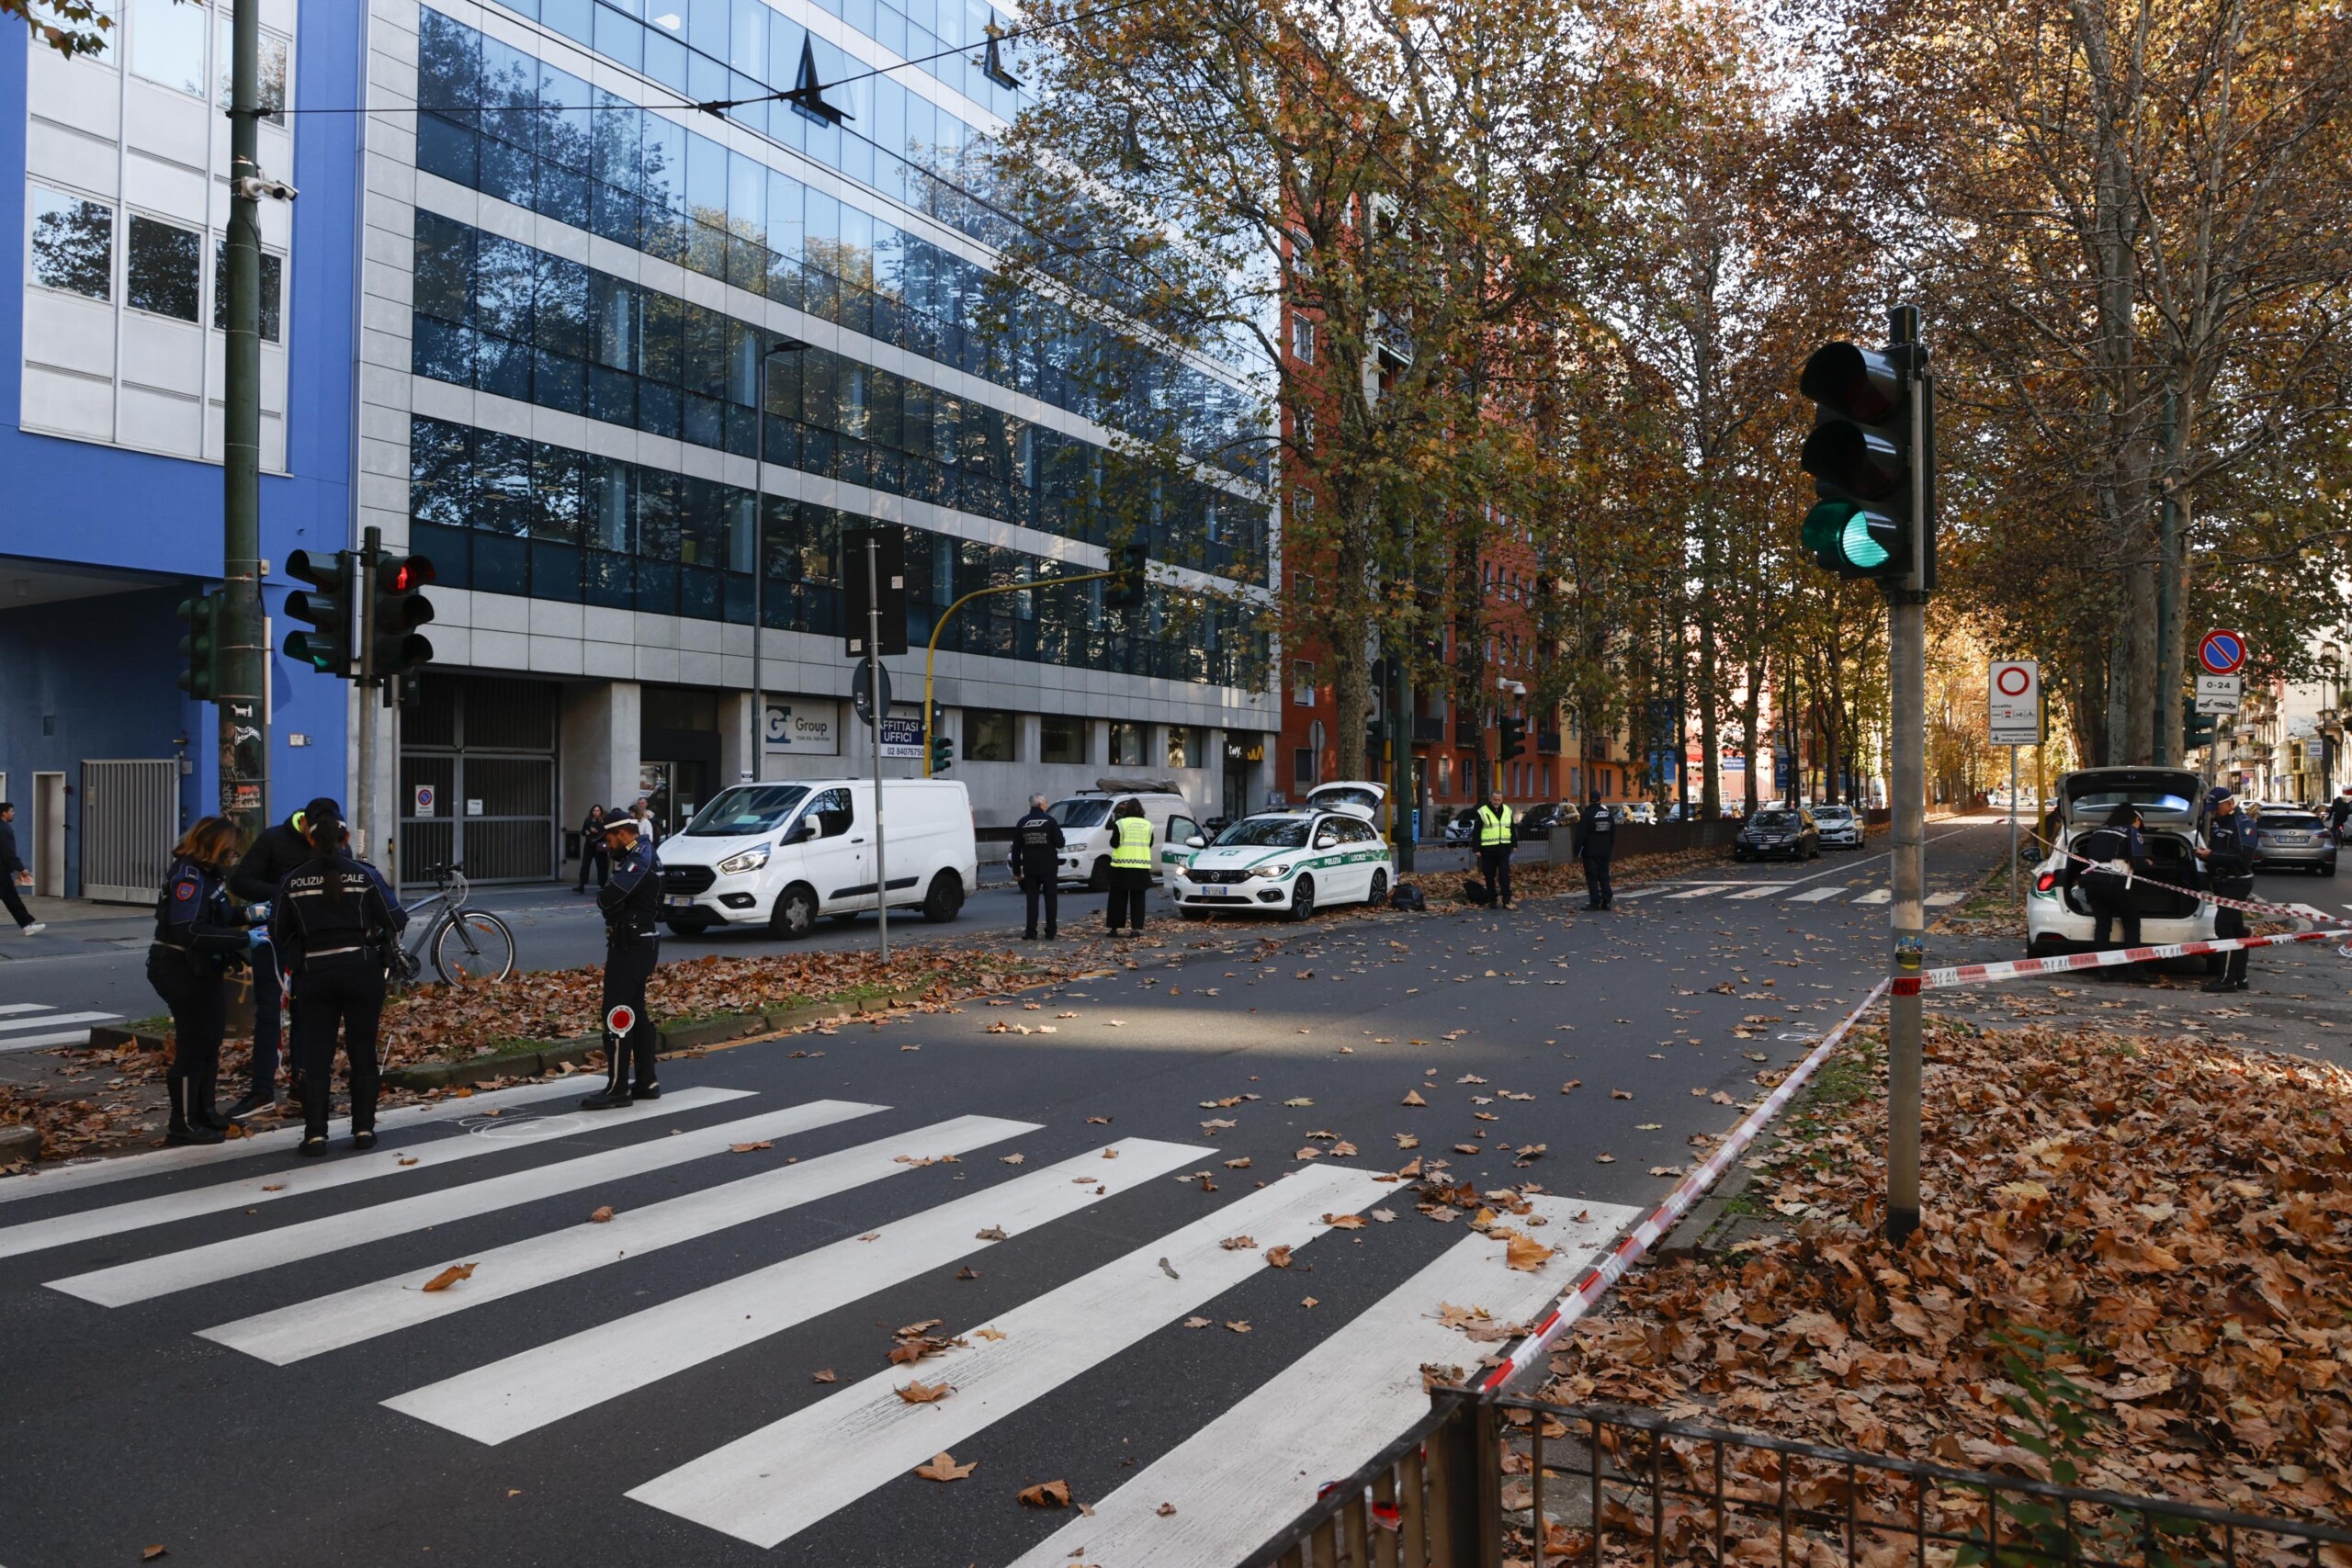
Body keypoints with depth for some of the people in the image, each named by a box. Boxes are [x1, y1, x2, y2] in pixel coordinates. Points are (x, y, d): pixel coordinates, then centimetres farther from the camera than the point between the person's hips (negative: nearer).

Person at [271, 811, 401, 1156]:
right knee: (363, 1053, 9)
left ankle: (315, 1135, 3)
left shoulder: (293, 881, -1)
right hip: (362, 970, 0)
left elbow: (279, 932, 4)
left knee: (316, 1056, 6)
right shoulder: (364, 876, -4)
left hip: (315, 975, 0)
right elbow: (389, 925, 0)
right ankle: (364, 1129, 12)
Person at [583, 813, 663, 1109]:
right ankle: (646, 1083, 20)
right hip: (640, 943, 11)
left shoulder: (638, 862, -18)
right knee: (636, 1012, 14)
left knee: (618, 1015, -8)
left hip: (631, 947, -11)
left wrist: (603, 896, -7)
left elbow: (607, 898, -28)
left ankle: (617, 1089, -5)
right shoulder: (643, 854, 15)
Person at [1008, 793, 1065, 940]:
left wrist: (1016, 871, 10)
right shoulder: (1049, 821, -6)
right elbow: (1060, 843, -7)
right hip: (1048, 867, -2)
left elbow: (1016, 849, 5)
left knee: (1032, 899, 5)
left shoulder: (1022, 823, 4)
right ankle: (1050, 932, 4)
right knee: (1051, 899, 6)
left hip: (1030, 868, 2)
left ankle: (1031, 933, 0)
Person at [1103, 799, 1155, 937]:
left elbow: (1114, 843, -5)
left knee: (1118, 899, 5)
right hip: (1142, 867, 2)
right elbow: (1150, 844, 11)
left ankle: (1113, 928, 5)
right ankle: (1136, 928, 1)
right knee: (1137, 899, 7)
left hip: (1122, 866, -2)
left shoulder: (1120, 824, -6)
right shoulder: (1148, 825, 5)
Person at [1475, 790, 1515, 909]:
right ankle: (1492, 900, 15)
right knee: (1490, 877, 5)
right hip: (1488, 850, -2)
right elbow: (1477, 832, -2)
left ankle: (1506, 900, -6)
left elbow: (1512, 830, 17)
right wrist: (1477, 849, -6)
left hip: (1503, 849, 2)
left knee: (1505, 875, -5)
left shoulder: (1507, 811, 10)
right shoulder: (1482, 812, -2)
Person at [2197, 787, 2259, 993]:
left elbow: (2242, 858, -23)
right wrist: (2205, 853, 1)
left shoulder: (2242, 823, -14)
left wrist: (2211, 855, -22)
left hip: (2237, 882, -9)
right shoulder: (2217, 822, 13)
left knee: (2223, 926, -13)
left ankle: (2227, 979, -11)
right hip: (2224, 883, 9)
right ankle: (2240, 977, 20)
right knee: (2235, 929, 13)